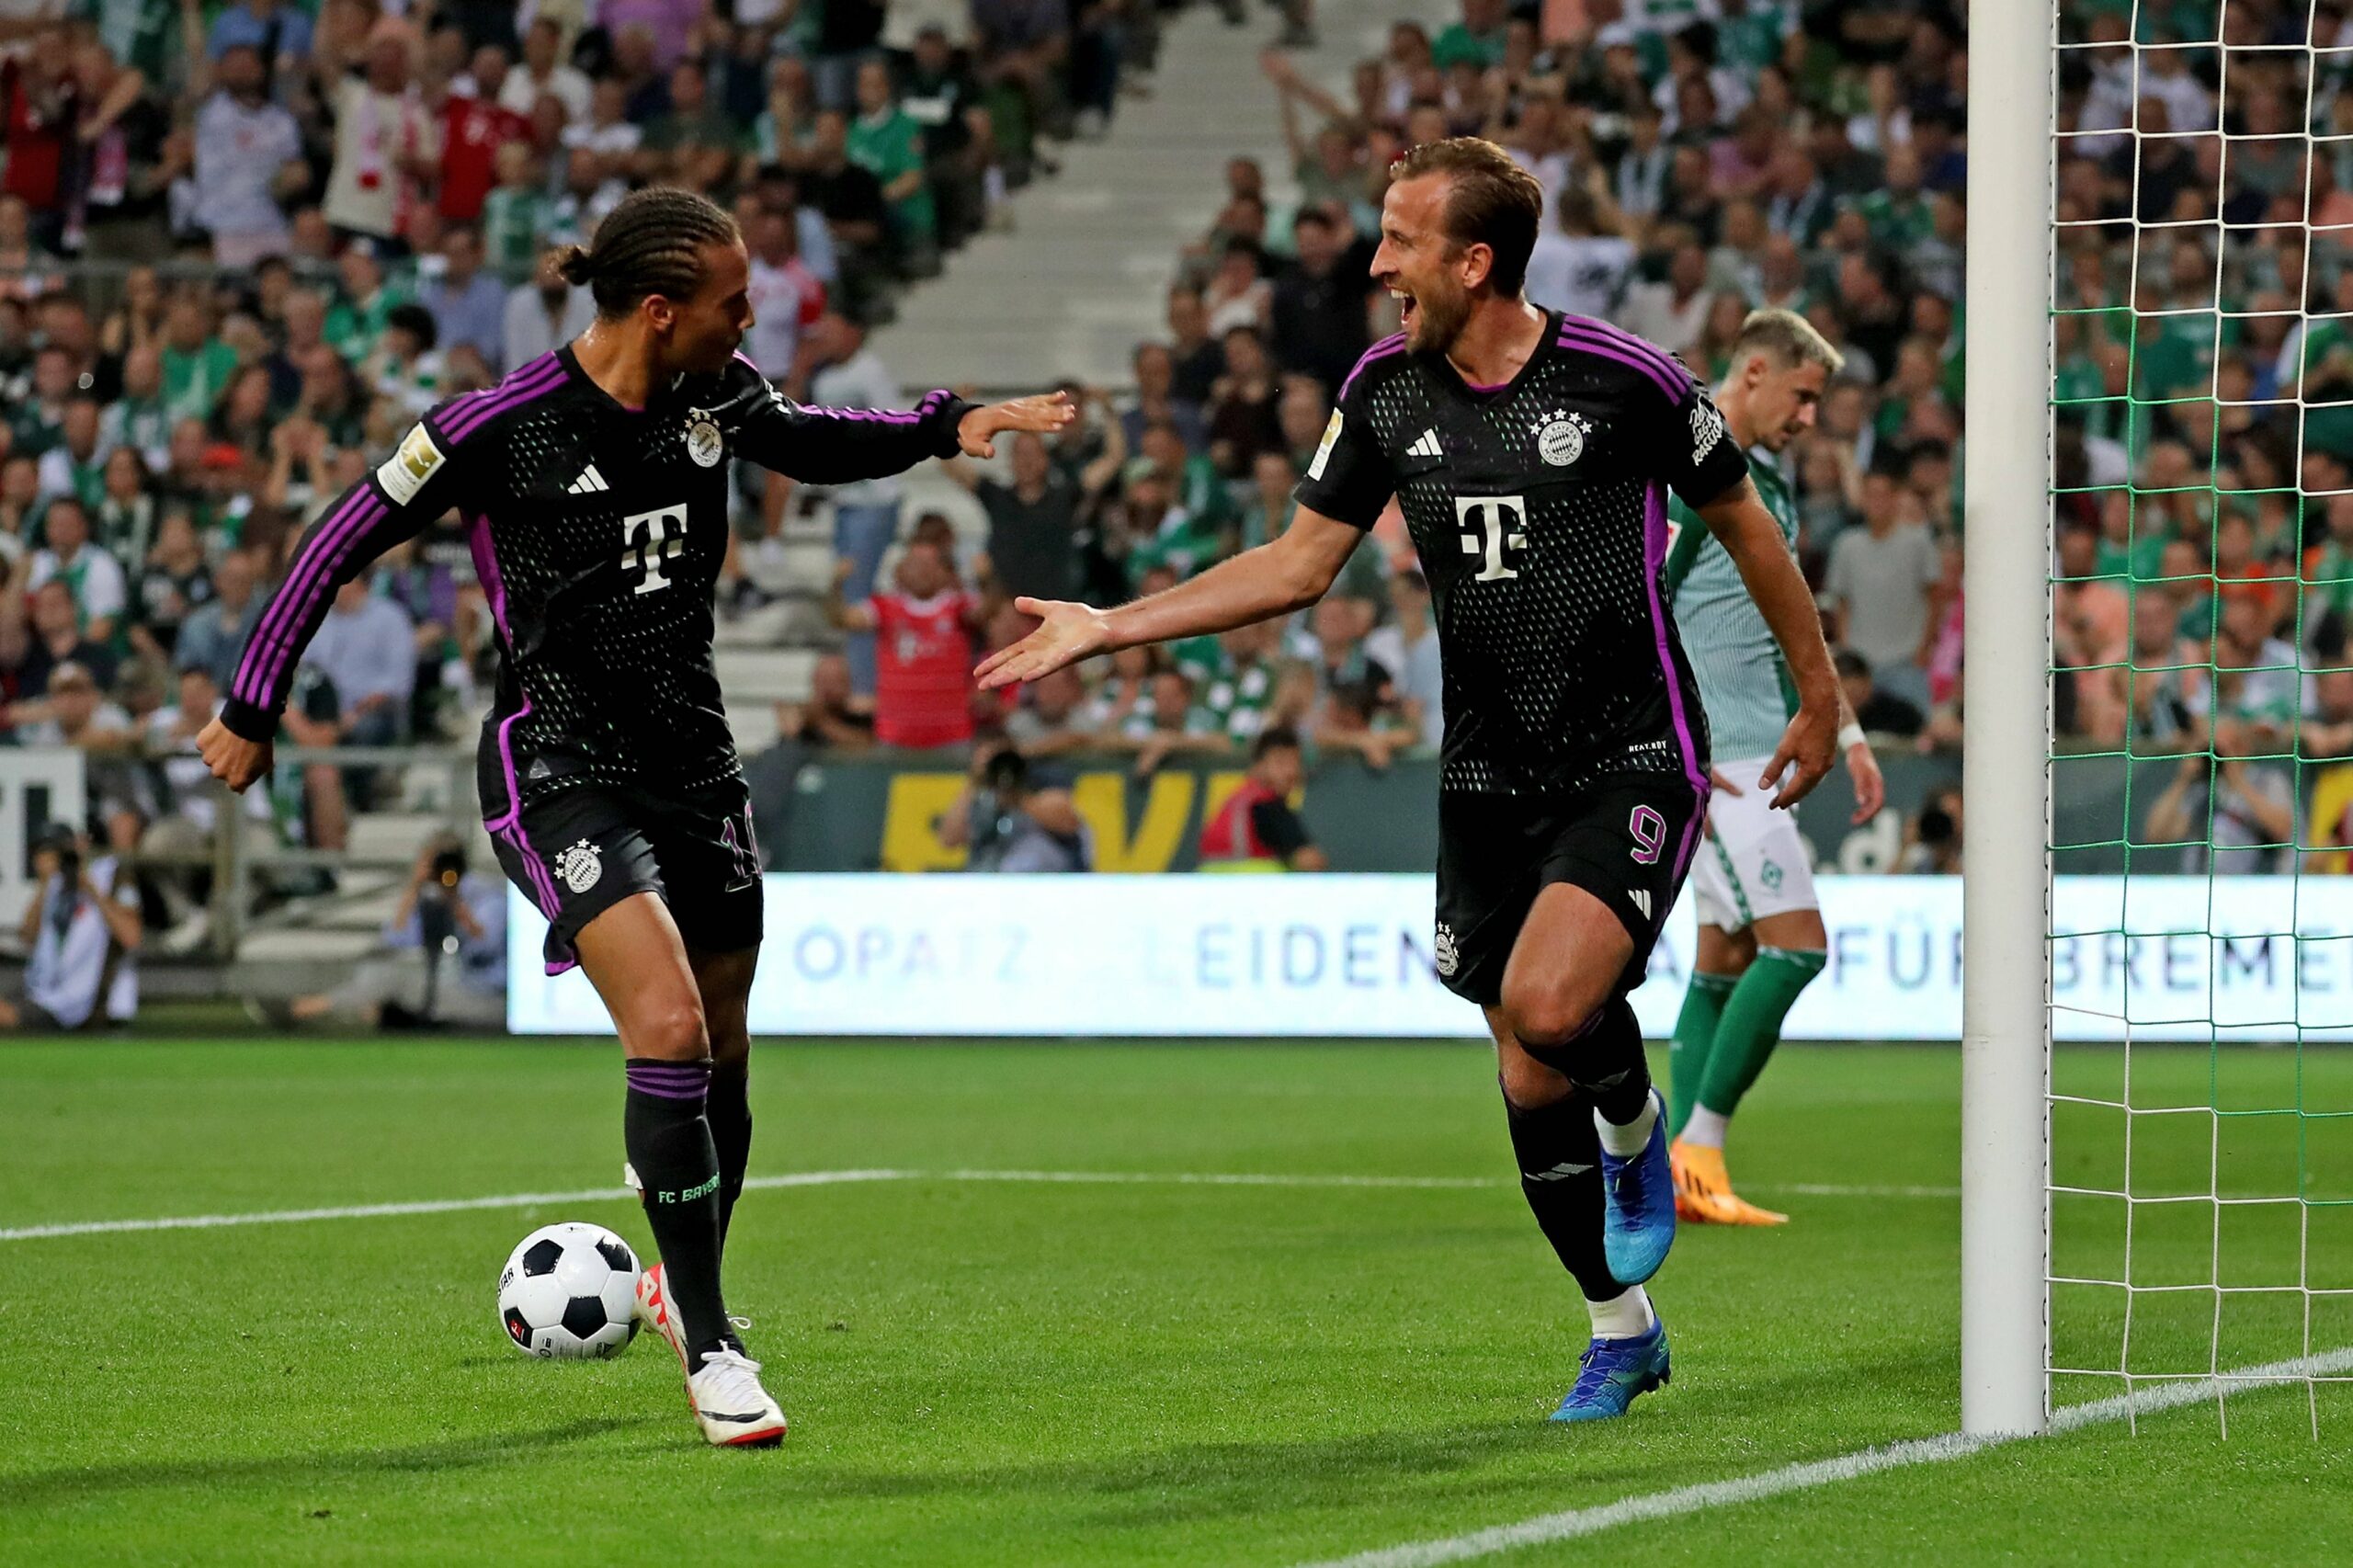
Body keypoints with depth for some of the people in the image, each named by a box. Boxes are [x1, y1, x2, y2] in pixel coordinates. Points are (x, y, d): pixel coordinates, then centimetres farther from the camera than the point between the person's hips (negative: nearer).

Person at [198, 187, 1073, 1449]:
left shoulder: (717, 396, 0)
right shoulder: (502, 427, -17)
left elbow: (813, 444, 23)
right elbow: (343, 542, -6)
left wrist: (946, 427, 8)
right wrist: (252, 707, -1)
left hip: (694, 763, 6)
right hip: (559, 768, -6)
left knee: (721, 1059, 12)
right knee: (668, 1027, -23)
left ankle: (683, 1283, 40)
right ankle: (707, 1347, -13)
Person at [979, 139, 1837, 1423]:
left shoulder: (1622, 378, -11)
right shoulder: (1384, 389, 2)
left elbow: (1741, 522, 4)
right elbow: (1298, 564, 11)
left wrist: (1817, 694, 12)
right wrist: (1107, 628, 5)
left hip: (1633, 760, -5)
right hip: (1488, 776, 5)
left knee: (1549, 1006, -27)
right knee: (1531, 1086, 3)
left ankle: (1635, 1123, 7)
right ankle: (1622, 1329, 21)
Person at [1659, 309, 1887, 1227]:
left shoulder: (1770, 481, 19)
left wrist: (1849, 736, 26)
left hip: (1761, 747, 9)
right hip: (1720, 751, -9)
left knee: (1727, 958, 7)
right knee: (1796, 944, -14)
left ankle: (1683, 1178, 8)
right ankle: (1697, 1148, -9)